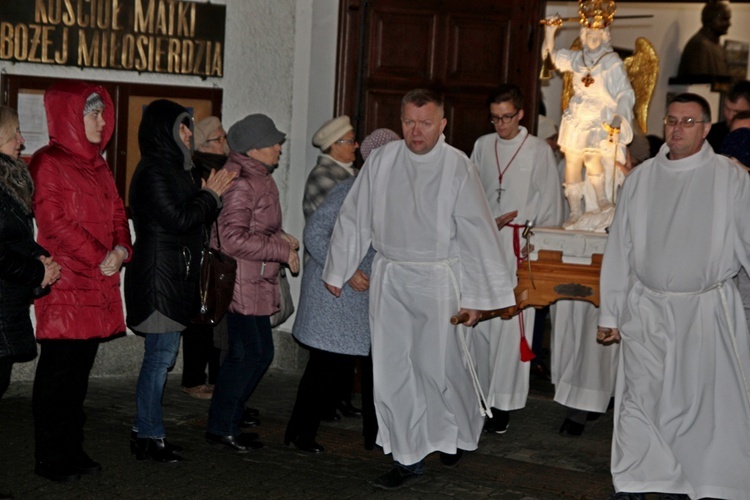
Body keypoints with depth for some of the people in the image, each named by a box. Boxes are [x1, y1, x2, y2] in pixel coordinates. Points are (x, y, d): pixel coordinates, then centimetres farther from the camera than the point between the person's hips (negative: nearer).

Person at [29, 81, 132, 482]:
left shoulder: (97, 164, 17)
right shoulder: (49, 163, -8)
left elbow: (116, 212, 17)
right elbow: (54, 221, -16)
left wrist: (121, 249, -3)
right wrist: (99, 258, -15)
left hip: (99, 284, 8)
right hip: (66, 287, -8)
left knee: (81, 369, 13)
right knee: (59, 370, -1)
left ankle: (72, 450, 21)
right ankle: (50, 457, 8)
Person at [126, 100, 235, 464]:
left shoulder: (171, 168, 17)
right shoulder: (155, 171, -14)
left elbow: (192, 216, 20)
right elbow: (179, 219, -19)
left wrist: (211, 195, 6)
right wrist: (210, 195, -8)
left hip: (172, 276, 10)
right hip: (159, 277, -10)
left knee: (161, 355, 13)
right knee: (161, 354, -6)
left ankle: (147, 431, 21)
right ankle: (148, 437, 1)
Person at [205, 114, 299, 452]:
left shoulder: (259, 178, 15)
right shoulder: (241, 183, -18)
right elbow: (233, 239, -25)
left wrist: (280, 237, 8)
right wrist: (282, 251, -19)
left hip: (257, 283, 11)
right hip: (243, 283, -11)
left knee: (259, 353, 14)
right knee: (248, 353, -5)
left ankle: (228, 424, 25)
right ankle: (221, 428, 8)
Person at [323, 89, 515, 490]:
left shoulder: (458, 167, -9)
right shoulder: (381, 161, 0)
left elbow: (474, 233, -6)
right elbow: (355, 218, 9)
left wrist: (474, 295, -7)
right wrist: (337, 271, 12)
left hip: (437, 280, -3)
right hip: (389, 279, 3)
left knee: (439, 365, 3)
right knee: (392, 370, 4)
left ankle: (457, 433, 32)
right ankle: (409, 457, 16)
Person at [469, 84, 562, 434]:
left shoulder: (539, 151, -1)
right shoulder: (482, 146, 10)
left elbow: (549, 205, 0)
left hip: (519, 245, -4)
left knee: (511, 324, -6)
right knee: (479, 322, 3)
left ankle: (503, 404, -1)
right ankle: (481, 393, 13)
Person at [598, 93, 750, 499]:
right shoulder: (640, 179, 4)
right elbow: (619, 250, 7)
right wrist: (610, 314, 6)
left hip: (707, 310, -1)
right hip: (646, 311, 2)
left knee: (699, 402, 6)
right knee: (640, 398, 3)